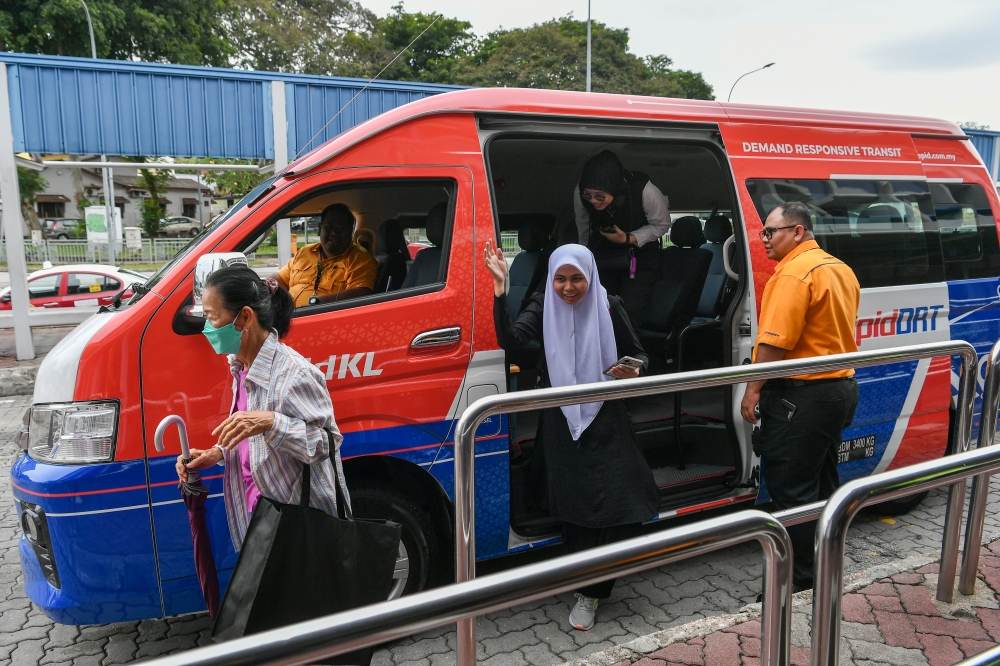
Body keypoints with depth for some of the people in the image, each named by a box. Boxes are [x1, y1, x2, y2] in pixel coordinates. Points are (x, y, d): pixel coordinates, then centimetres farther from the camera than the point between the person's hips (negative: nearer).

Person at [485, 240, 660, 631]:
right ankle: (589, 591, 26)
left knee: (624, 504, -10)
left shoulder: (609, 307, -2)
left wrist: (634, 369, -16)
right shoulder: (542, 307, -1)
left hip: (606, 421, 0)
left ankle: (590, 589, 9)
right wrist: (500, 289, -26)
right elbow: (510, 340, -18)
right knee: (575, 509, 5)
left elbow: (637, 353, 8)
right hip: (562, 423, 1)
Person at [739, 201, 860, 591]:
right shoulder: (841, 269, 14)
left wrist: (753, 389, -16)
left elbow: (776, 342, -23)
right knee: (822, 482, 20)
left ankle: (800, 580, 7)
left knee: (789, 487, -2)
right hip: (840, 387, 11)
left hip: (801, 395, -10)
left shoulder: (794, 273, -17)